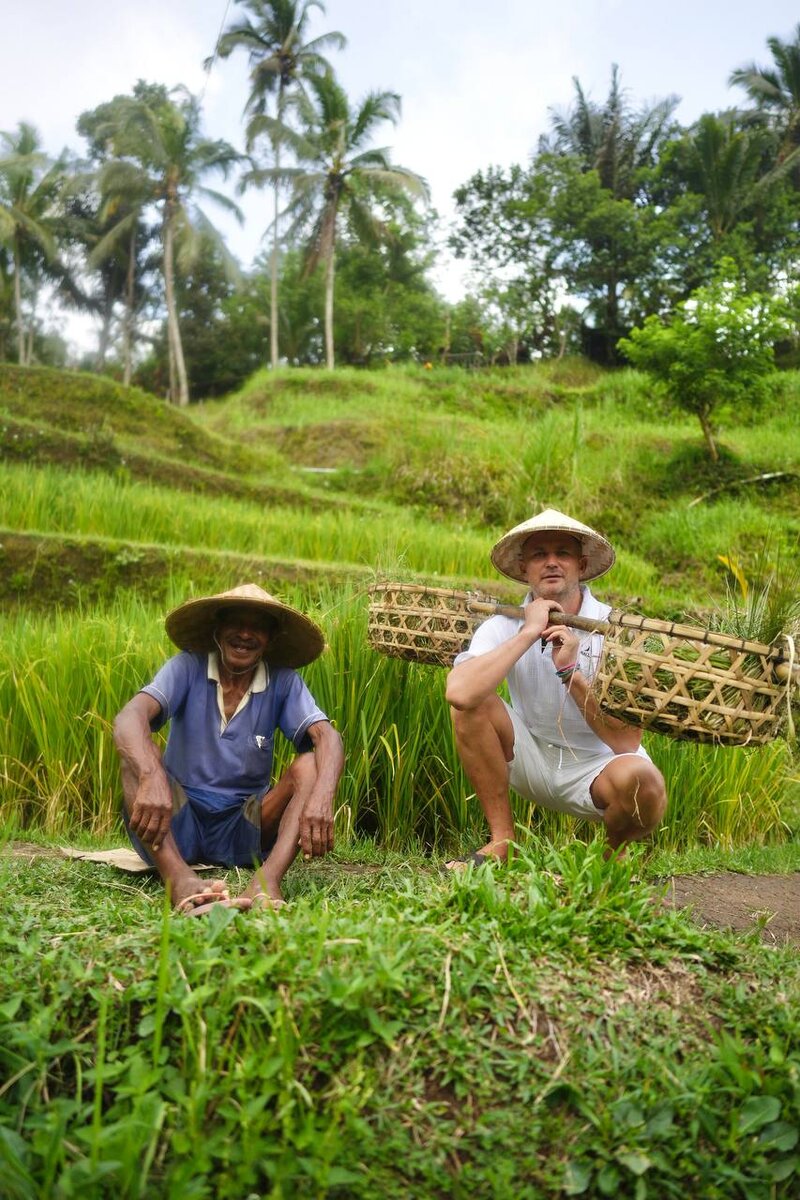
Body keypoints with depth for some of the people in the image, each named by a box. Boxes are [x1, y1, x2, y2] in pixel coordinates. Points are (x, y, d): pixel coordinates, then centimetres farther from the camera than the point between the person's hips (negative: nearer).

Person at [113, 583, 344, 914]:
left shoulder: (283, 682, -2)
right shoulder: (188, 668, -6)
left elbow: (327, 736, -17)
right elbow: (129, 718, -23)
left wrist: (321, 799, -40)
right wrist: (152, 778, -45)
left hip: (244, 829, 1)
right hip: (178, 825, -1)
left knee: (310, 763, -20)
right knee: (135, 756, -25)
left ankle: (267, 878, -45)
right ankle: (179, 878, -48)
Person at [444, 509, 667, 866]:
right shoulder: (504, 626, -10)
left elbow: (627, 741, -20)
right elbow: (458, 692, -32)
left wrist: (571, 671, -28)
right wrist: (528, 633, -27)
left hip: (596, 766, -2)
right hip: (532, 762, 2)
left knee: (638, 777, -35)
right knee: (471, 701, -22)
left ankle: (613, 854, 1)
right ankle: (501, 843, -8)